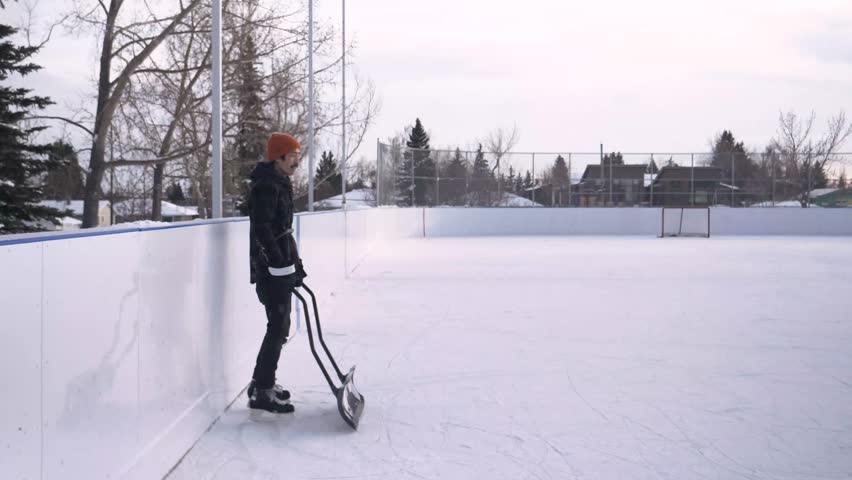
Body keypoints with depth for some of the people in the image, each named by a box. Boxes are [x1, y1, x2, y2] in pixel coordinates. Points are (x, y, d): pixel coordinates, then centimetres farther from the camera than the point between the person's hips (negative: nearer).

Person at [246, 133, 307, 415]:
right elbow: (262, 229, -23)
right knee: (278, 328, -9)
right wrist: (282, 262, -25)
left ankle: (263, 381, 26)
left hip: (281, 267, 10)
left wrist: (294, 264, 21)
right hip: (271, 268, -10)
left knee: (280, 327, 16)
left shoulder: (280, 184, 17)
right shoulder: (267, 186, -15)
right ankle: (261, 391, -4)